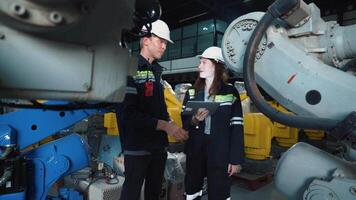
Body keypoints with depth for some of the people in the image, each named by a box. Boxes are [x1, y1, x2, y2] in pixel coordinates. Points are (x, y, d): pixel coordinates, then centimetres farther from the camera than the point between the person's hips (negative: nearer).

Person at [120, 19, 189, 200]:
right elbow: (129, 113, -22)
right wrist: (165, 125, -21)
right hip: (137, 146, -8)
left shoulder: (156, 71, 13)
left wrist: (173, 127, 1)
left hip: (159, 144, 8)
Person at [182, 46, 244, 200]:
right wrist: (194, 120, -14)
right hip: (195, 151, 4)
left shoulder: (230, 92, -3)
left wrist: (236, 159, -8)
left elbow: (237, 127, -5)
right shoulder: (192, 92, 8)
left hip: (220, 153, -3)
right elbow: (184, 123, 8)